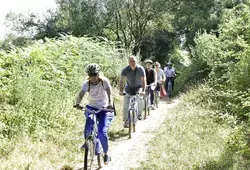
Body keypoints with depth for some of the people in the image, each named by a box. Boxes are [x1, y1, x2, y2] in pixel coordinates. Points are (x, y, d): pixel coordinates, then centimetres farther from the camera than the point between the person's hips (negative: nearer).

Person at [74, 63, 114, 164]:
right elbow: (81, 94, -24)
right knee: (88, 127, -29)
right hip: (92, 108, 2)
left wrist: (110, 104, -49)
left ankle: (106, 154, 4)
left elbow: (109, 92, -29)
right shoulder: (87, 84, -9)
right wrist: (77, 104, -45)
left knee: (102, 132, -17)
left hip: (104, 109, -2)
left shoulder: (104, 81, -15)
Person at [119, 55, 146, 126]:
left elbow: (143, 80, -23)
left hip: (138, 87, 0)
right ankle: (126, 121, -7)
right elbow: (122, 80, -24)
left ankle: (139, 114, 6)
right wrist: (121, 90, -37)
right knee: (126, 103, -13)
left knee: (140, 99, -22)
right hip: (129, 87, 0)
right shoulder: (125, 70, -17)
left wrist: (143, 90, -36)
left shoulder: (141, 69, -18)